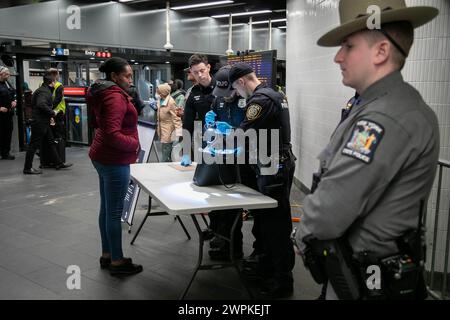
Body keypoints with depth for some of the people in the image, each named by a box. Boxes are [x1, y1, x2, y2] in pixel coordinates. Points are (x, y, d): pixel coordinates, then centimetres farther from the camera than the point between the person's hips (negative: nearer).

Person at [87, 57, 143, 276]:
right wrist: (134, 144, -13)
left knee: (106, 208, 15)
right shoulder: (116, 96, -19)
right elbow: (112, 135, -28)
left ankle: (106, 255, 26)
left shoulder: (103, 94, 13)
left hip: (103, 157, 11)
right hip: (114, 160, -11)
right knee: (115, 212, -3)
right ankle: (117, 262, 7)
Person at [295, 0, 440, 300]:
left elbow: (329, 211, -29)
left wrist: (304, 240, -9)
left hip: (367, 280, -9)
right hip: (360, 268, 9)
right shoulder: (380, 106, 7)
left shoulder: (387, 118, -27)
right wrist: (313, 241, 4)